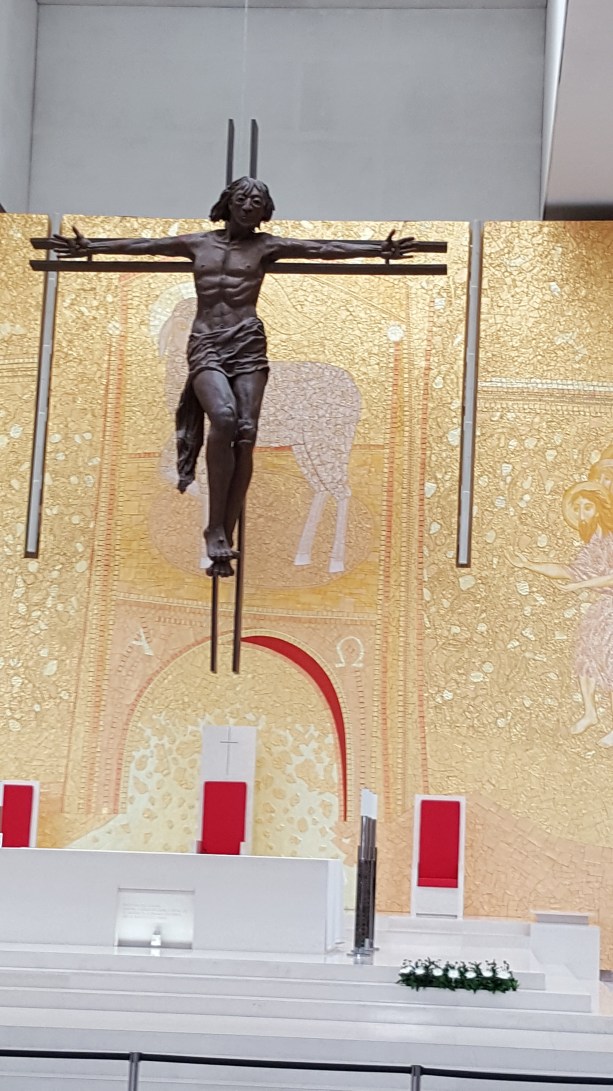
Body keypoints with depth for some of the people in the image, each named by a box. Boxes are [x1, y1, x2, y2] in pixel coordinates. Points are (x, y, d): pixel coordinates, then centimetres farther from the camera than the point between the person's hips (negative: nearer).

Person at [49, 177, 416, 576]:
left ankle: (226, 535, -10)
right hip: (206, 344, 0)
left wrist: (378, 249, -5)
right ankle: (215, 527, -22)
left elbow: (323, 248, 4)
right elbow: (146, 245, 19)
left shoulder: (266, 246, 12)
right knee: (224, 416, -26)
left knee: (246, 432, -13)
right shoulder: (199, 243, 17)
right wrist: (91, 246, 16)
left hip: (248, 343, 0)